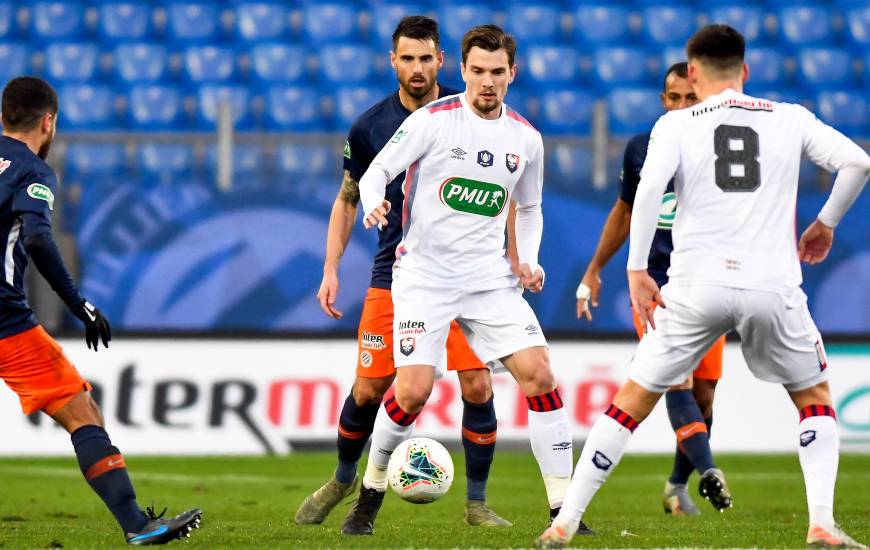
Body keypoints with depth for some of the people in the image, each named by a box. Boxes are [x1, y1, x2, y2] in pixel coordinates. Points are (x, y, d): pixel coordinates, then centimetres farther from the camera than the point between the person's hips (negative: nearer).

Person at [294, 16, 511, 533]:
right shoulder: (370, 127, -1)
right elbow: (348, 200, 10)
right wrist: (331, 268, 2)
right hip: (395, 274, 1)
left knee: (478, 387, -9)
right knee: (368, 390, 0)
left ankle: (477, 504, 5)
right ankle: (344, 481, 27)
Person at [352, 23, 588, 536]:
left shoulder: (526, 139, 7)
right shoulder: (434, 120, -6)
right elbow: (377, 172, -2)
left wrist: (528, 260, 6)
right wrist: (374, 205, -24)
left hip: (490, 276, 4)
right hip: (424, 272, -4)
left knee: (538, 373, -12)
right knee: (414, 390, -16)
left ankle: (564, 508, -7)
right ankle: (372, 489, 11)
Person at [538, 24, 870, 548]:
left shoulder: (676, 124, 6)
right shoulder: (791, 119, 10)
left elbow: (648, 190, -10)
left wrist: (637, 270, -4)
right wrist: (826, 224, 16)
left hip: (697, 286, 0)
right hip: (772, 286, 0)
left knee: (634, 398, 13)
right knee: (815, 398, 20)